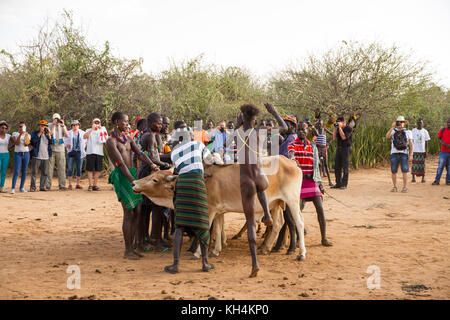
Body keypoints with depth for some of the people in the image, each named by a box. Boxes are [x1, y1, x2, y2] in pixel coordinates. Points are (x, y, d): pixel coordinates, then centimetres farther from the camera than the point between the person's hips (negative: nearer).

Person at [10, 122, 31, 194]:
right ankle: (13, 188, -13)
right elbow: (16, 143, -12)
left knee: (24, 171, 4)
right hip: (18, 154, -3)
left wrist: (26, 136, -19)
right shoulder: (15, 134, 4)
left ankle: (22, 187, 11)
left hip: (26, 154, 3)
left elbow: (26, 144, -7)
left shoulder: (28, 135, 9)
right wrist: (20, 135, -21)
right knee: (16, 171, -12)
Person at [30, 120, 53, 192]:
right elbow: (33, 140, -13)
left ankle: (42, 186, 9)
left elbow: (51, 142, 3)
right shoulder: (35, 133, 6)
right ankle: (32, 187, 4)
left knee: (45, 173, 2)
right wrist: (40, 132, -13)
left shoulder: (48, 134, 15)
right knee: (34, 172, -1)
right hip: (36, 156, -3)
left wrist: (49, 134, -8)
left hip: (46, 157, 3)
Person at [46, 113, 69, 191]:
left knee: (61, 168, -1)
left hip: (60, 150, 1)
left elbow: (67, 136, -5)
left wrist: (63, 126, -13)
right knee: (49, 168, -1)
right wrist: (54, 125, -14)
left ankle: (62, 185, 2)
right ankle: (48, 185, 5)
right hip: (51, 149, -1)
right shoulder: (50, 126, 4)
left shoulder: (62, 126, 9)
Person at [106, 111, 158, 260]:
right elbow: (120, 163, -16)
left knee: (137, 212, 6)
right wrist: (133, 181, -22)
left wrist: (152, 165, -7)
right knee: (129, 213, -9)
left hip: (132, 174, 8)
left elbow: (140, 154, 9)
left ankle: (132, 247, 14)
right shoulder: (111, 141, -8)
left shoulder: (128, 139, 17)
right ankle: (127, 250, -1)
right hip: (121, 176, -8)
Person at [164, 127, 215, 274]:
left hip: (181, 183, 2)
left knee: (180, 225, 1)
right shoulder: (198, 144, 16)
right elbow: (211, 158, 29)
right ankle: (205, 263, 11)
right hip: (197, 183, -2)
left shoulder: (173, 153, 23)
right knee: (202, 224, 5)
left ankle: (175, 264, -7)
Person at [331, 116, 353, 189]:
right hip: (339, 148, 7)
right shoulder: (338, 129, 11)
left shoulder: (349, 129, -8)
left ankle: (344, 184, 1)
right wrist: (335, 128, -3)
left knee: (345, 167, -4)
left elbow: (343, 137, -21)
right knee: (337, 167, 6)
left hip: (346, 148, -7)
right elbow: (334, 138, 4)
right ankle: (338, 183, 13)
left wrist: (340, 127, -17)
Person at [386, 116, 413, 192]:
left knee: (405, 171, -4)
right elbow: (387, 136, -13)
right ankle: (395, 187, 15)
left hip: (404, 154, -1)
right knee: (394, 171, 2)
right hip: (394, 154, 1)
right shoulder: (393, 131, 9)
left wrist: (411, 155, -7)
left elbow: (411, 145, 4)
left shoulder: (408, 132, 7)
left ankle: (404, 187, 6)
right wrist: (393, 127, -20)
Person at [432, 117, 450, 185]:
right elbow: (439, 138, 12)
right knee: (440, 166, -4)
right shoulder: (443, 130, 4)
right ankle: (437, 180, 0)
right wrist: (442, 143, -8)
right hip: (444, 151, 0)